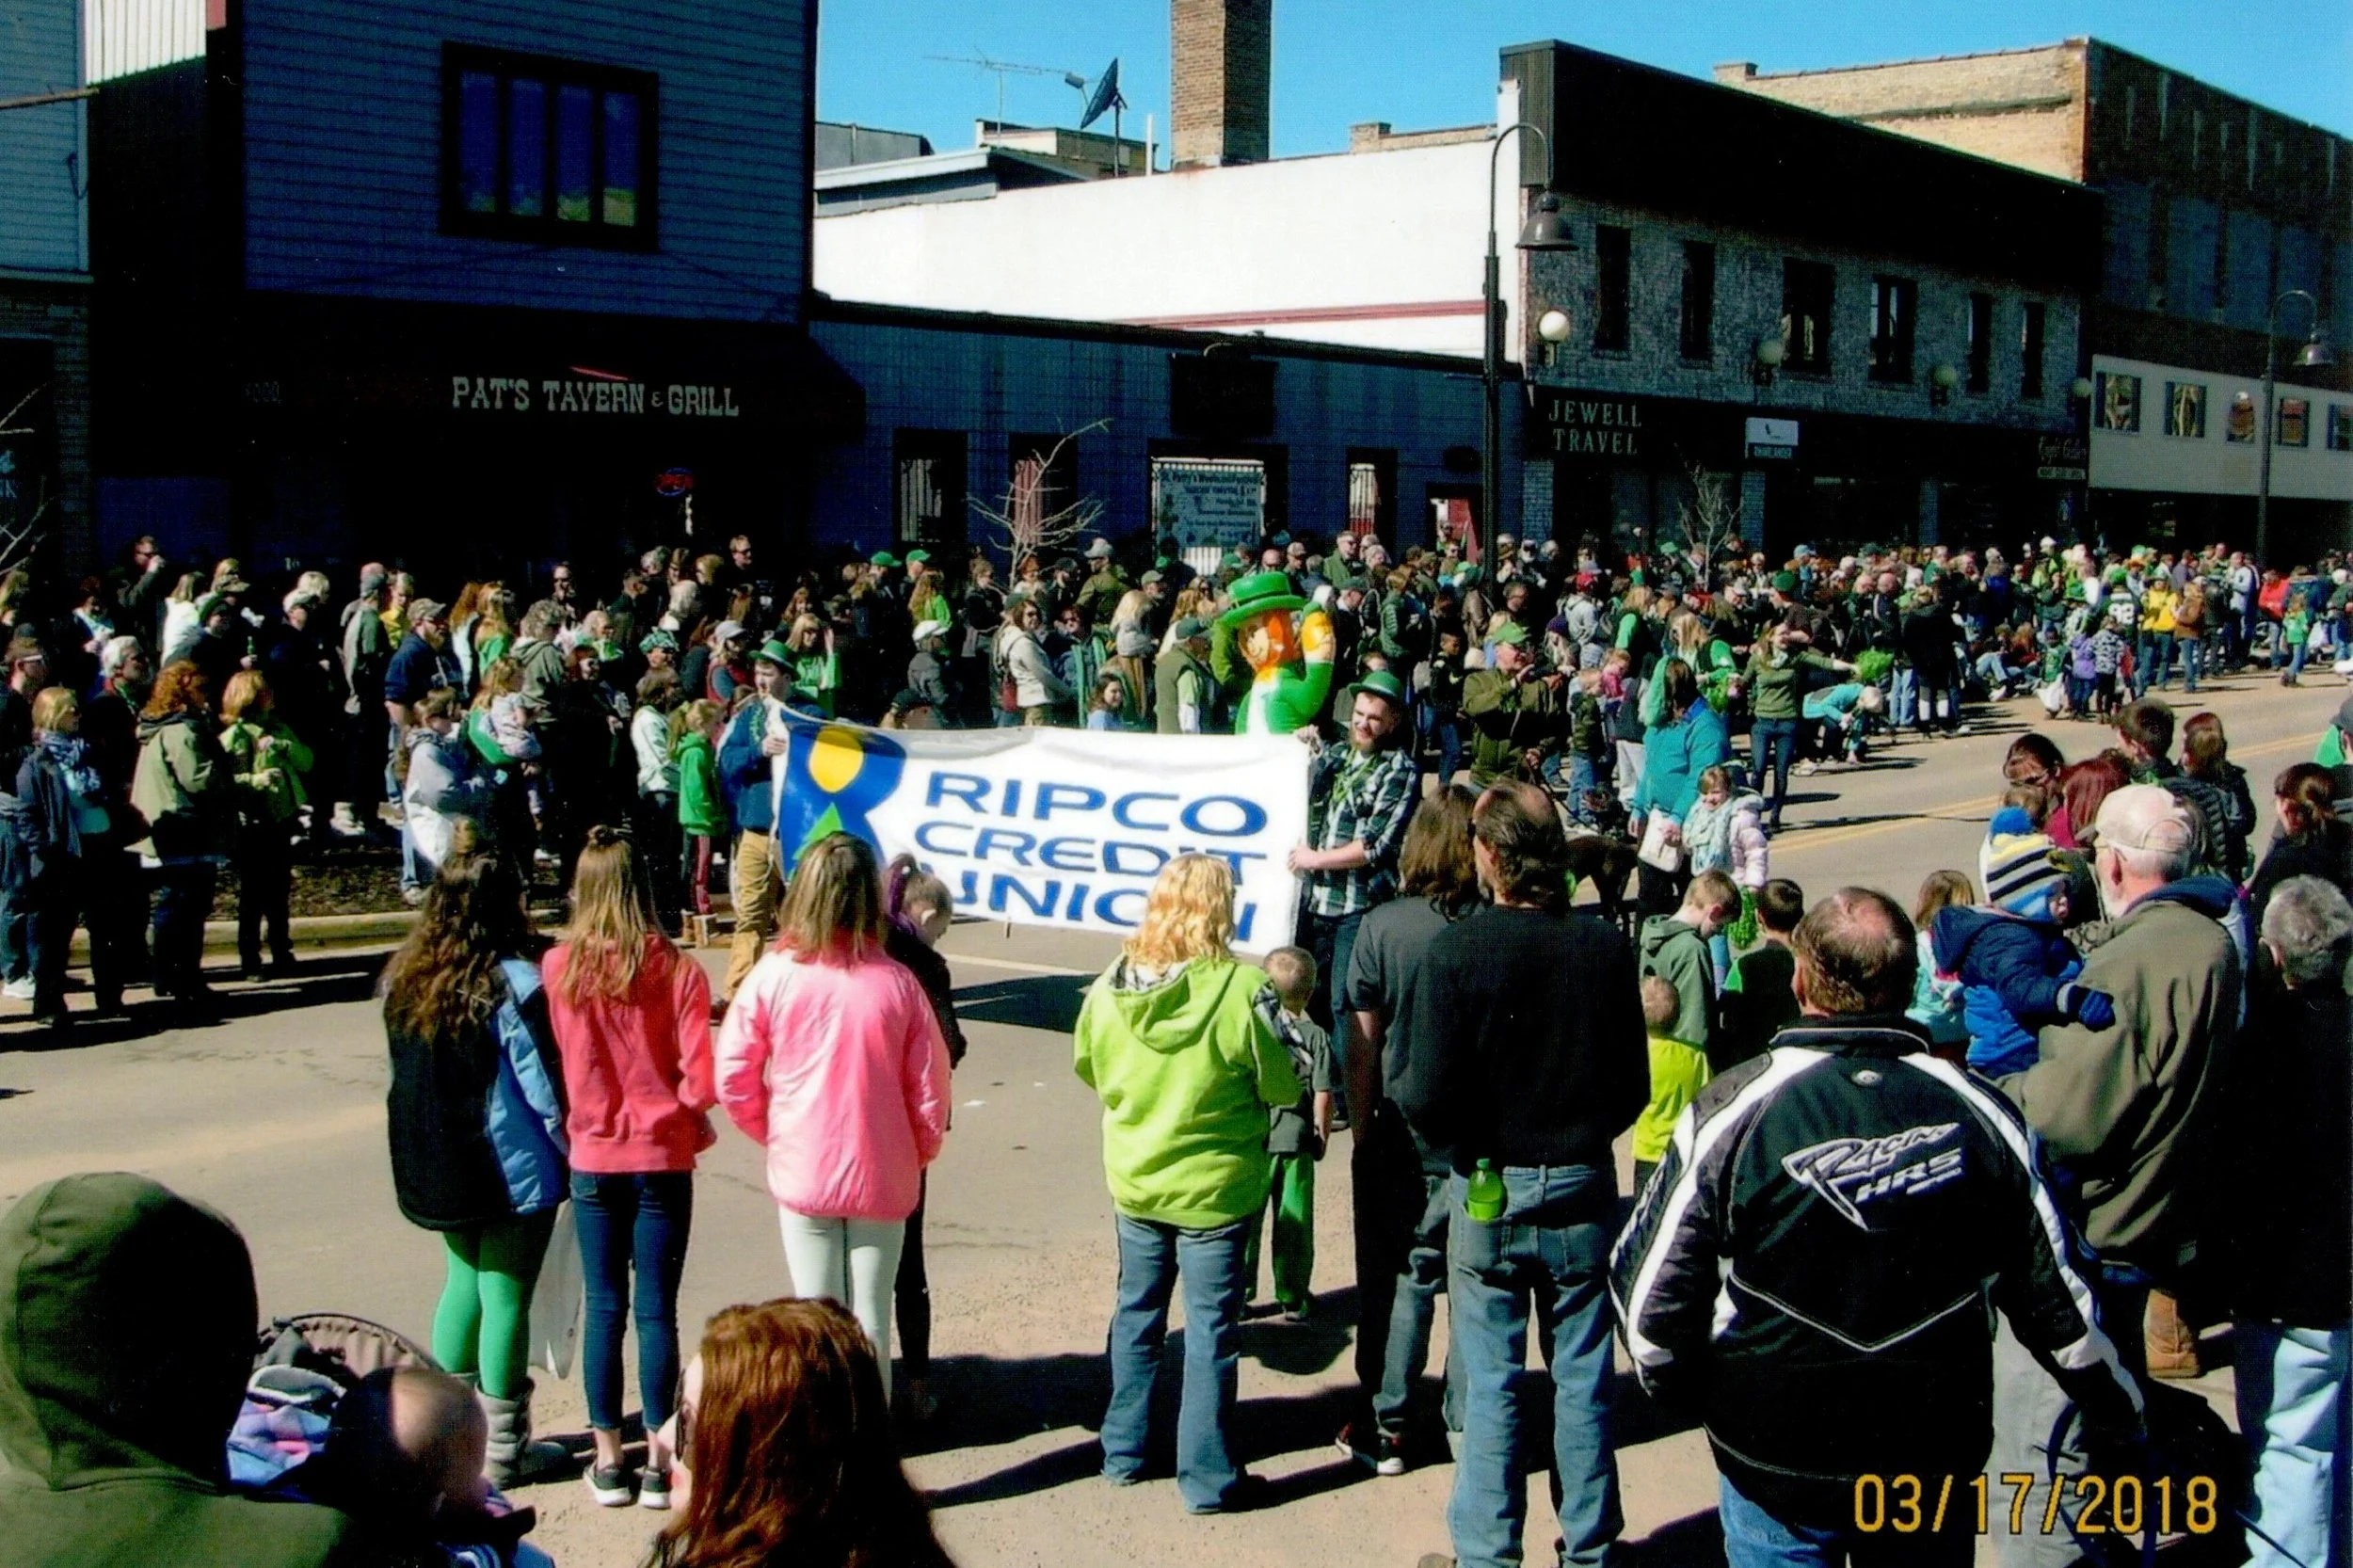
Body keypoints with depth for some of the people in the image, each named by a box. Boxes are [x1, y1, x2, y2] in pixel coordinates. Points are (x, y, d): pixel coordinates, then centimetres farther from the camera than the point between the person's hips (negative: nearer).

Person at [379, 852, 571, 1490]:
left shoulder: (405, 978, 1)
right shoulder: (513, 985, -20)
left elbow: (409, 1076, 10)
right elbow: (545, 1090, -17)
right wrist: (578, 1150, -3)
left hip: (437, 1168, 7)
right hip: (512, 1171, -7)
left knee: (465, 1280, 21)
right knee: (506, 1298, 3)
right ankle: (502, 1449, 13)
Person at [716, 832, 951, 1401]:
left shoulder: (773, 976, -11)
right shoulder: (896, 981, -9)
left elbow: (733, 1079, -7)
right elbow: (929, 1084, -4)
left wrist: (773, 1132, 11)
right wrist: (920, 1152, 14)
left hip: (803, 1172, 0)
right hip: (882, 1176, 0)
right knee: (870, 1314, 11)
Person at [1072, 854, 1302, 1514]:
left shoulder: (1110, 984, -8)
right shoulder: (1241, 988, -21)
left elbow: (1087, 1066, 8)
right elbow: (1282, 1088, -12)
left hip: (1134, 1181, 4)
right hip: (1215, 1186, -4)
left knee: (1136, 1313, 19)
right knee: (1210, 1328, 6)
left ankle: (1123, 1450, 29)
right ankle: (1207, 1477, 14)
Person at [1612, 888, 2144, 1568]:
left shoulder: (1730, 1112, -15)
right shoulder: (1979, 1112, -7)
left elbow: (1650, 1296, -12)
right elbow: (2055, 1296, 2)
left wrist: (1691, 1397, 8)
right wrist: (2126, 1406, 20)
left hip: (1774, 1459, -2)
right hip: (1936, 1463, 2)